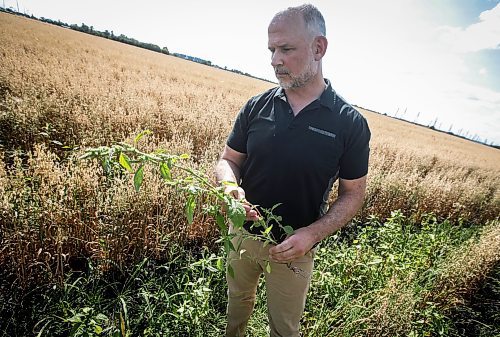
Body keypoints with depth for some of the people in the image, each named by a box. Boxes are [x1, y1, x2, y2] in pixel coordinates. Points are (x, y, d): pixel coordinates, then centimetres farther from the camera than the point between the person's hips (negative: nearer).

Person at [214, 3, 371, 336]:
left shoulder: (350, 123, -15)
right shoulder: (257, 106, -8)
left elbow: (353, 193, -8)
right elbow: (228, 160, -1)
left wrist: (312, 234, -23)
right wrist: (231, 186, -25)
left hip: (294, 247, -2)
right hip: (242, 232, 3)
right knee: (238, 301, 30)